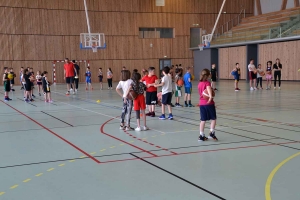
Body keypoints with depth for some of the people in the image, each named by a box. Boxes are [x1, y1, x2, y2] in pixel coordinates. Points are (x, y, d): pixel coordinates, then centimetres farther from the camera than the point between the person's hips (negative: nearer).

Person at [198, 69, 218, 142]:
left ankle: (201, 135, 9)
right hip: (209, 103, -6)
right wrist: (210, 97, -41)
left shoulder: (199, 84, 10)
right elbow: (208, 88, -30)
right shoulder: (207, 83, -9)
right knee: (213, 118, 9)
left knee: (203, 120, 9)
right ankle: (212, 133, 1)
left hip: (201, 103, 6)